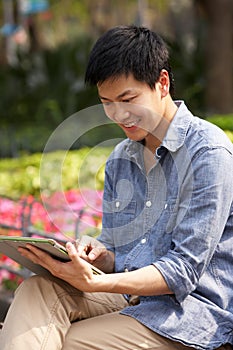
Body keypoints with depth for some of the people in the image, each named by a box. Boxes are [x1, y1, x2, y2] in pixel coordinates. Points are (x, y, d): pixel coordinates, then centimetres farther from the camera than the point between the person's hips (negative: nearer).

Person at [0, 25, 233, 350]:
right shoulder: (119, 159, 13)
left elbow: (184, 271, -16)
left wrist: (94, 283, -27)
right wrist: (97, 255, -8)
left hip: (193, 309, -7)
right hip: (128, 296, 7)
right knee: (36, 289, -22)